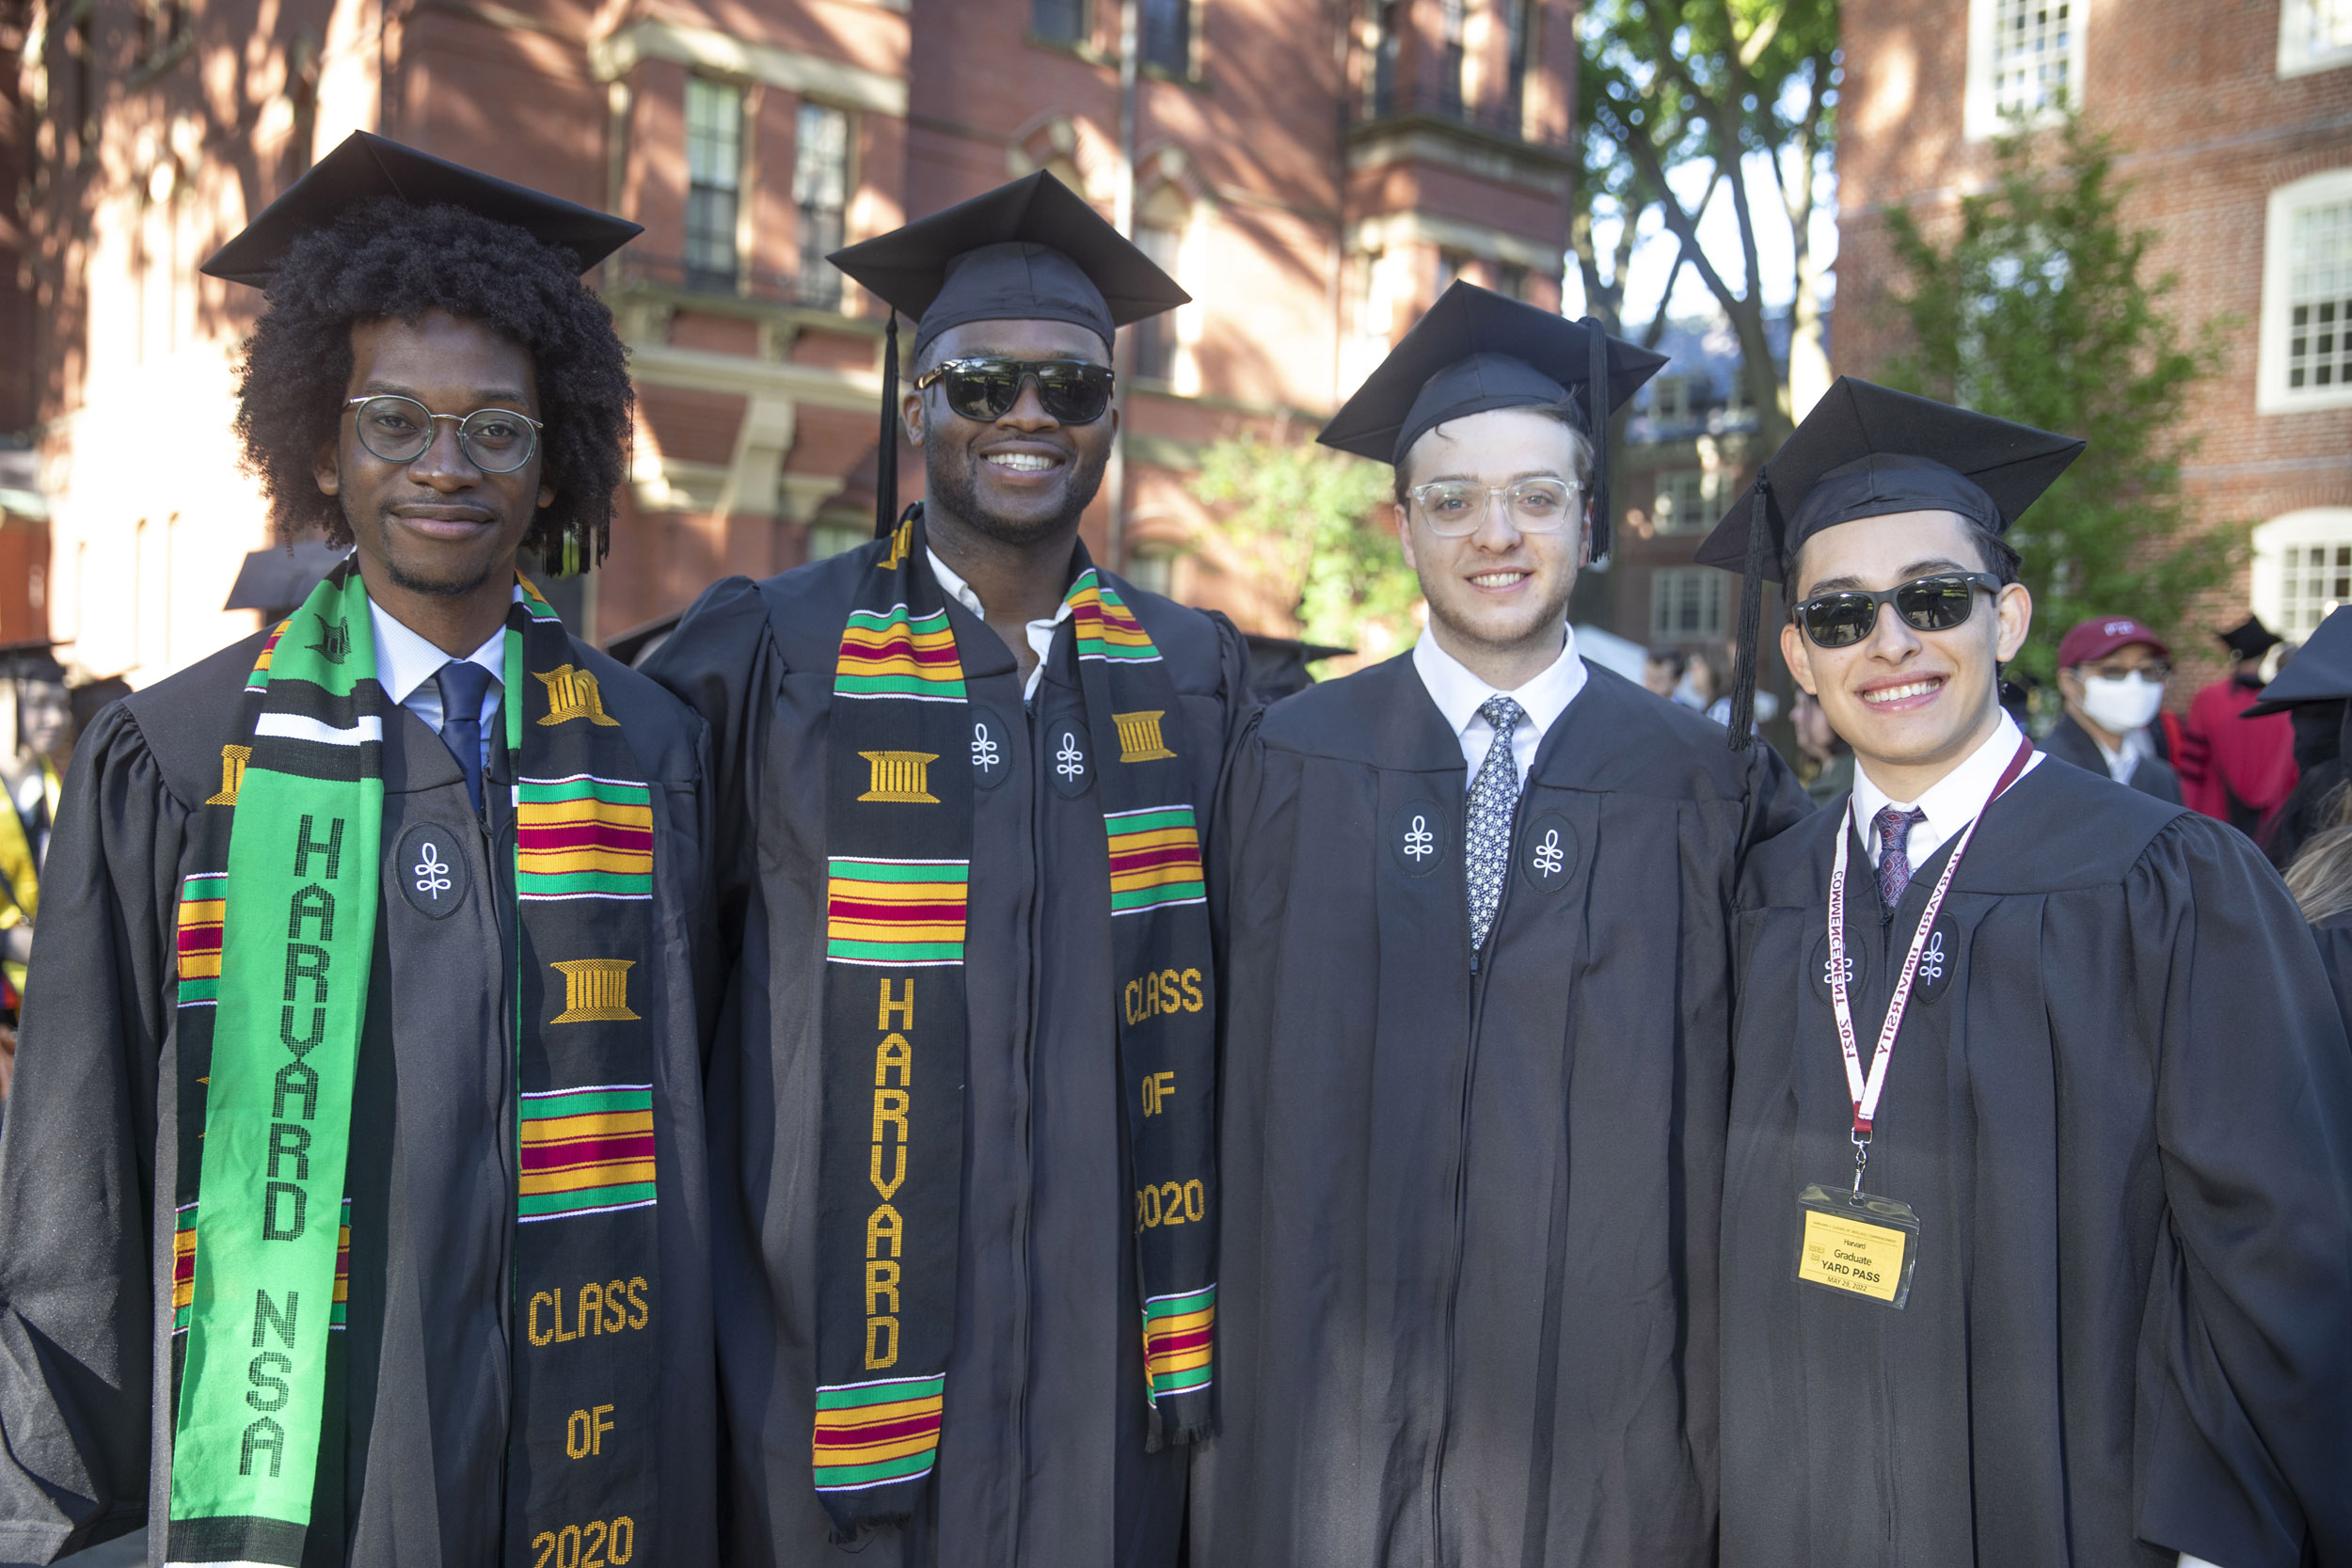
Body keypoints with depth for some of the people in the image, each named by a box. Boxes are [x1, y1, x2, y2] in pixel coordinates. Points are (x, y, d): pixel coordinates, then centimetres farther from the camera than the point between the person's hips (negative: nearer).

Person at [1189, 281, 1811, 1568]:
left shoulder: (1696, 783, -1)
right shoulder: (1298, 762, -1)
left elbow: (1726, 1104, 2)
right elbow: (1244, 1074, 1)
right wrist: (1227, 1361, 2)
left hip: (1596, 1401, 0)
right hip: (1331, 1390, 0)